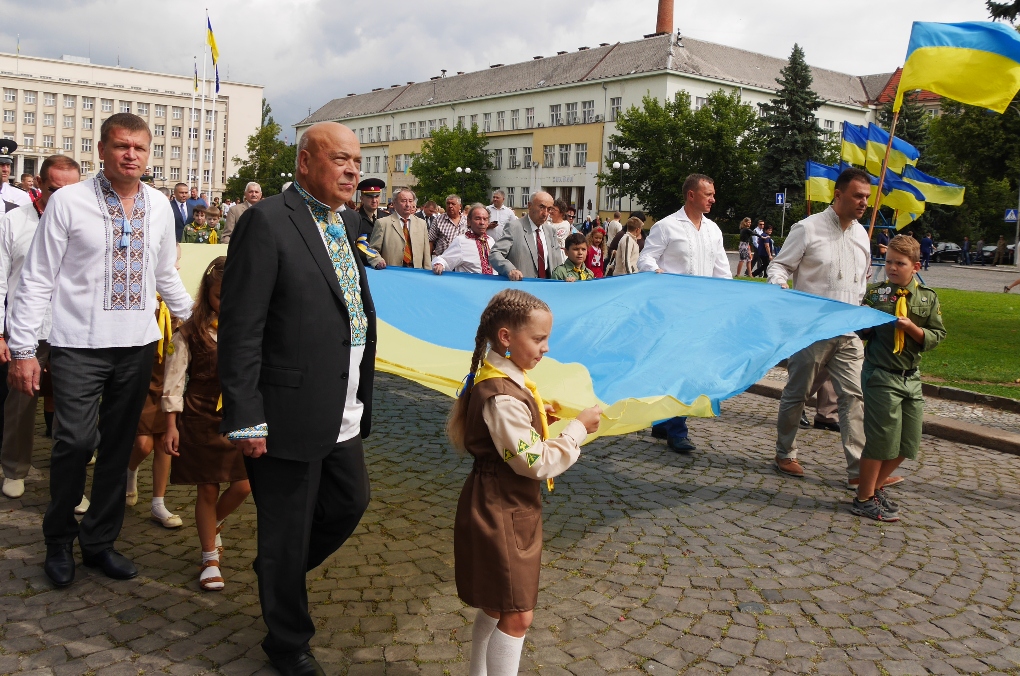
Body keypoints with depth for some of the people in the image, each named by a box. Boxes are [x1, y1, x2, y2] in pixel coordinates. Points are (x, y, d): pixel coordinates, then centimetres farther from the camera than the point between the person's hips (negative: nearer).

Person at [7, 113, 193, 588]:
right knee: (76, 441, -11)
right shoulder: (68, 202, -4)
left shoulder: (159, 207, 8)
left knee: (118, 446, 10)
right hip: (79, 345, -4)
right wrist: (23, 349, -7)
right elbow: (37, 280, -4)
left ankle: (99, 541, 26)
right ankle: (59, 539, 14)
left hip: (137, 344, 4)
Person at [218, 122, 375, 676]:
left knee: (351, 503, 22)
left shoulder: (348, 221, 10)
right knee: (286, 534, 9)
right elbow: (240, 329, -17)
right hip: (288, 415, -8)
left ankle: (279, 570, 48)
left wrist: (361, 397, 11)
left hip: (342, 416, 8)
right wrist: (244, 419, -19)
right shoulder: (267, 221, -15)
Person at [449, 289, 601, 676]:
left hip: (501, 509, 10)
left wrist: (536, 415, 6)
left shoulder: (499, 379, 5)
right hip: (501, 516, -10)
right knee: (516, 615, -1)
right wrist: (578, 428, -16)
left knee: (494, 606, 22)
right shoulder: (503, 397, -27)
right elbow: (535, 462, -25)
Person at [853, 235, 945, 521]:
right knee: (881, 439, -4)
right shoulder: (875, 293, -2)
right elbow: (861, 331, 1)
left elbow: (936, 337, 1)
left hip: (911, 377, 5)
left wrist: (911, 327, -15)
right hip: (881, 376, -4)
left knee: (908, 443, 10)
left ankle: (876, 488, 29)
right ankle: (864, 499, 12)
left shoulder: (928, 298, 5)